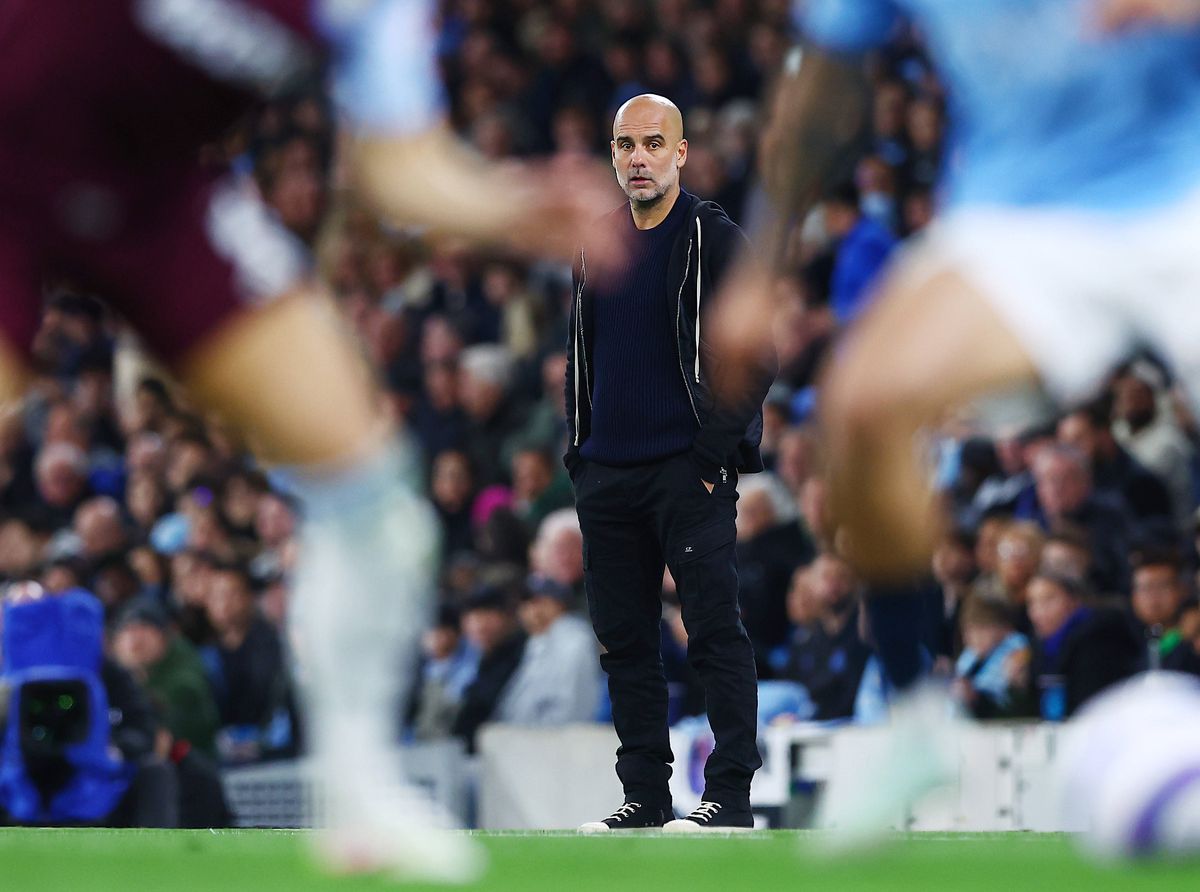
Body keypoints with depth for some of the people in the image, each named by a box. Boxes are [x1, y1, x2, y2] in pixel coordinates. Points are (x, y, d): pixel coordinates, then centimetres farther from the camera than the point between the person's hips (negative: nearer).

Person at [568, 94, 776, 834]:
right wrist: (578, 449, 13)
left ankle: (731, 793, -8)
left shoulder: (715, 240, -3)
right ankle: (645, 794, 12)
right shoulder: (598, 246, 15)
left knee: (714, 628, -9)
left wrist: (716, 448, -13)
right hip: (607, 475, 6)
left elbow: (757, 354, -7)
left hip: (689, 471, -6)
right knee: (626, 641, 7)